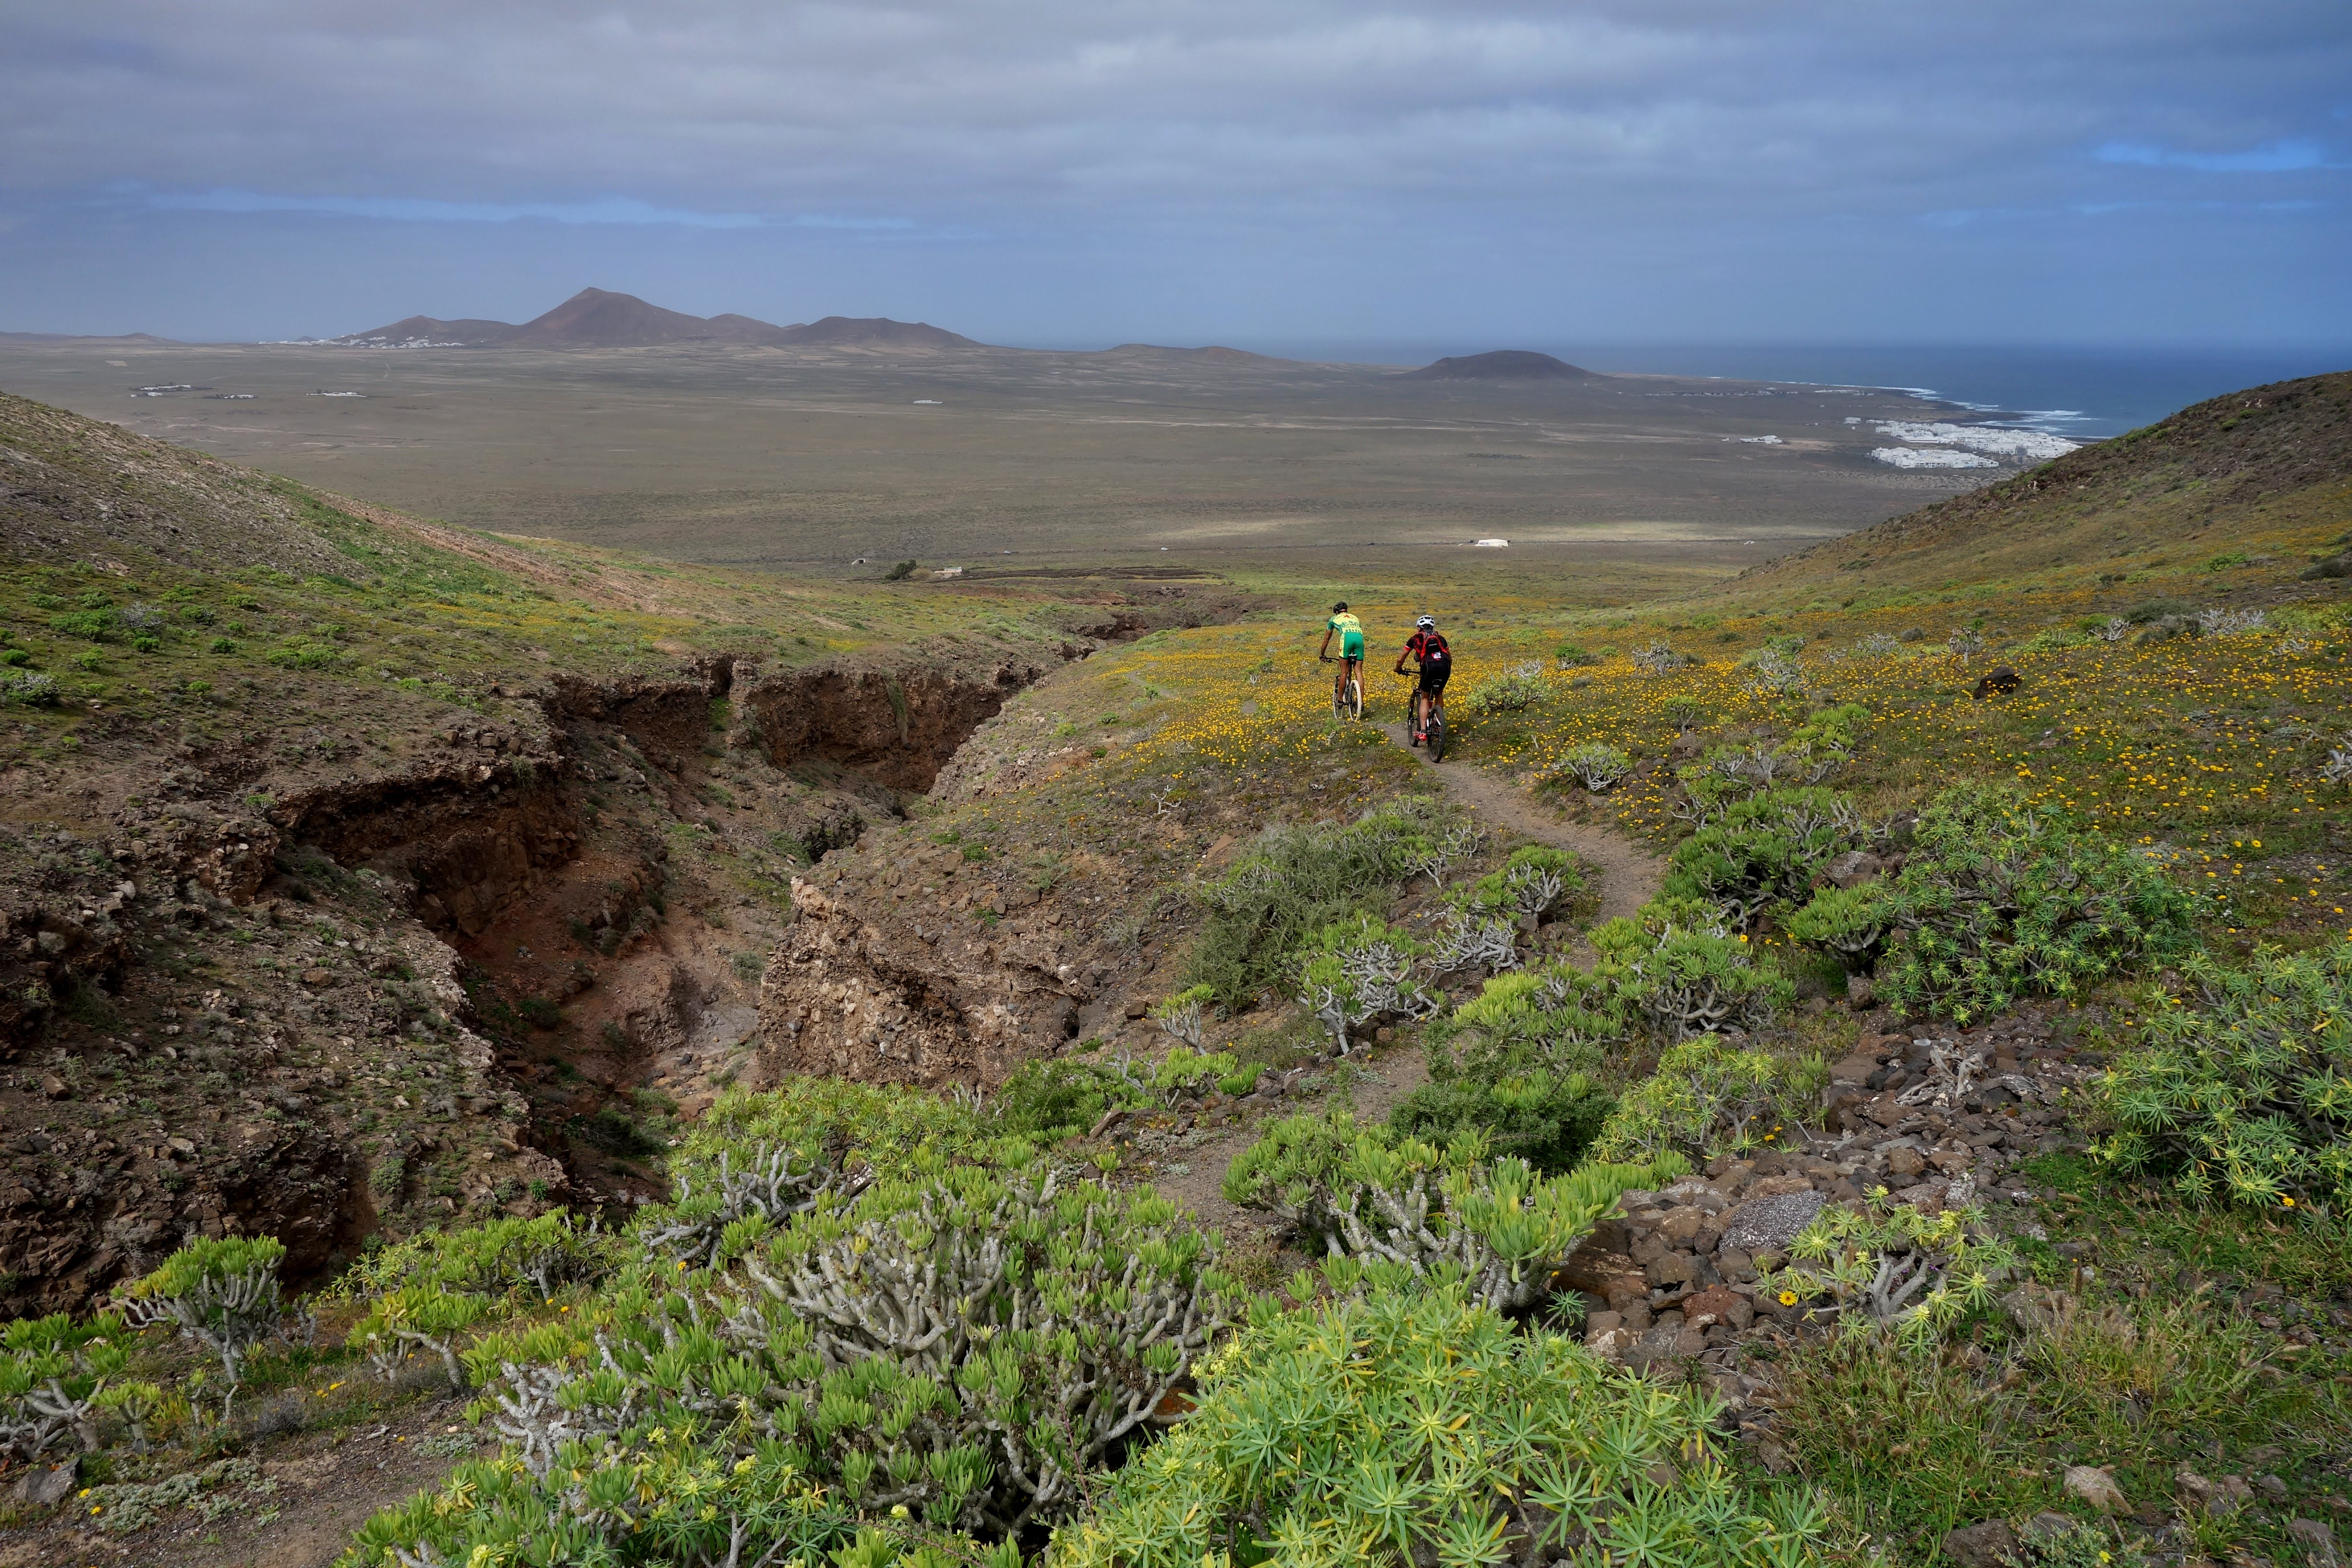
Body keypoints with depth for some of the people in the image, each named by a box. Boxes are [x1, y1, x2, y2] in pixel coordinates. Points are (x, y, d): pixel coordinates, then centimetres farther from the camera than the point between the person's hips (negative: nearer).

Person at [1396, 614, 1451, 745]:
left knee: (1425, 698, 12)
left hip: (1429, 665, -3)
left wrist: (1399, 670, 48)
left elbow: (1400, 660, 29)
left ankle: (1423, 731, -2)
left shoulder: (1416, 638, 25)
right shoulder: (1440, 638, 32)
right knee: (1439, 694, 28)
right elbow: (1450, 658, 39)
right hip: (1445, 666, 3)